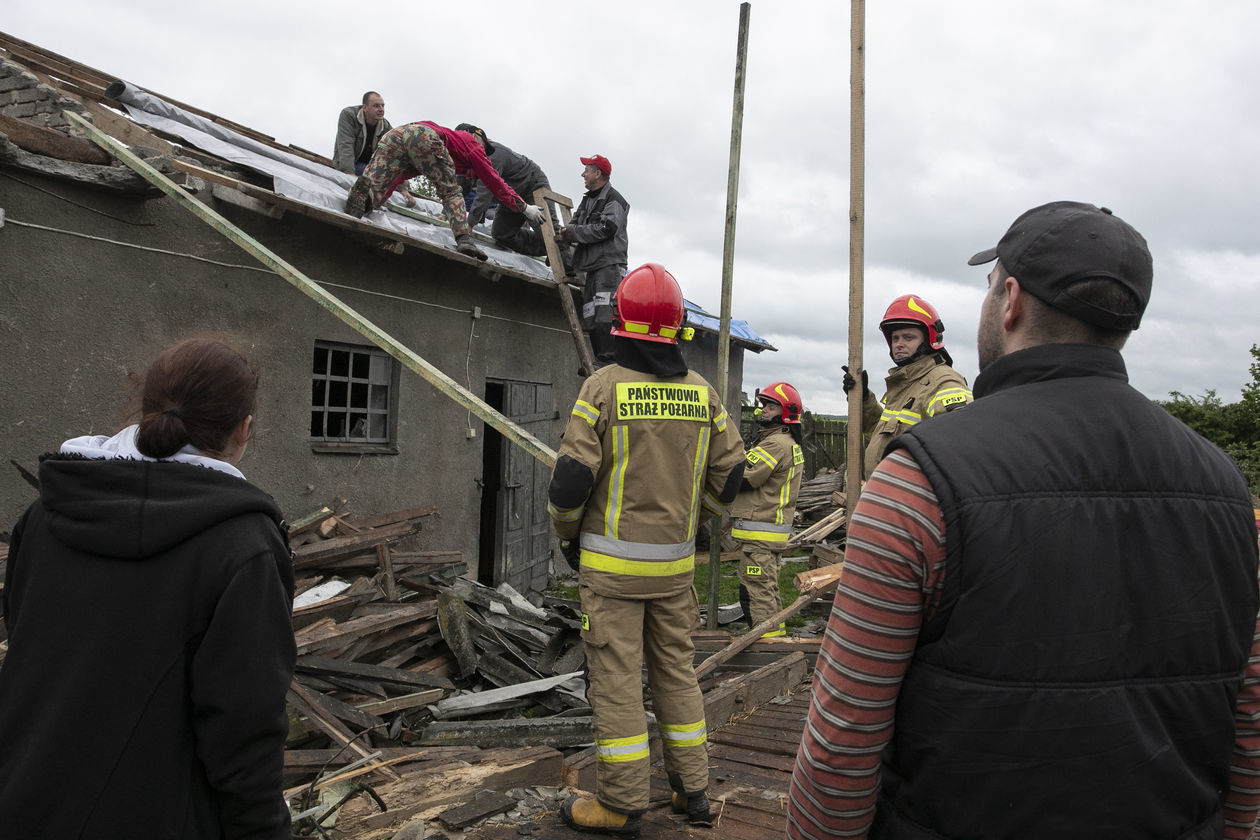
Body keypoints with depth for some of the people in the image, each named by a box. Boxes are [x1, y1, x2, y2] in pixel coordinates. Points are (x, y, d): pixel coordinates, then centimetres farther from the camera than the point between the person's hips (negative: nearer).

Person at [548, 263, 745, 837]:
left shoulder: (604, 386, -11)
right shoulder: (702, 391, 3)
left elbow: (573, 475, -14)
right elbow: (729, 472, 6)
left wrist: (566, 533, 3)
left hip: (611, 560, -4)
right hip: (675, 562, 5)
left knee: (616, 677, 3)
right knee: (676, 669, 16)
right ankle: (692, 789, 24)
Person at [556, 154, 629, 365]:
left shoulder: (613, 200, -4)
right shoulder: (587, 200, 23)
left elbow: (606, 229, -17)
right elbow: (576, 225, 23)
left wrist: (572, 232, -11)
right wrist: (566, 233, -3)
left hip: (610, 264, -9)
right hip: (593, 267, 9)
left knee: (605, 316, -18)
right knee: (590, 319, 6)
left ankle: (610, 359, -17)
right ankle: (600, 363, 10)